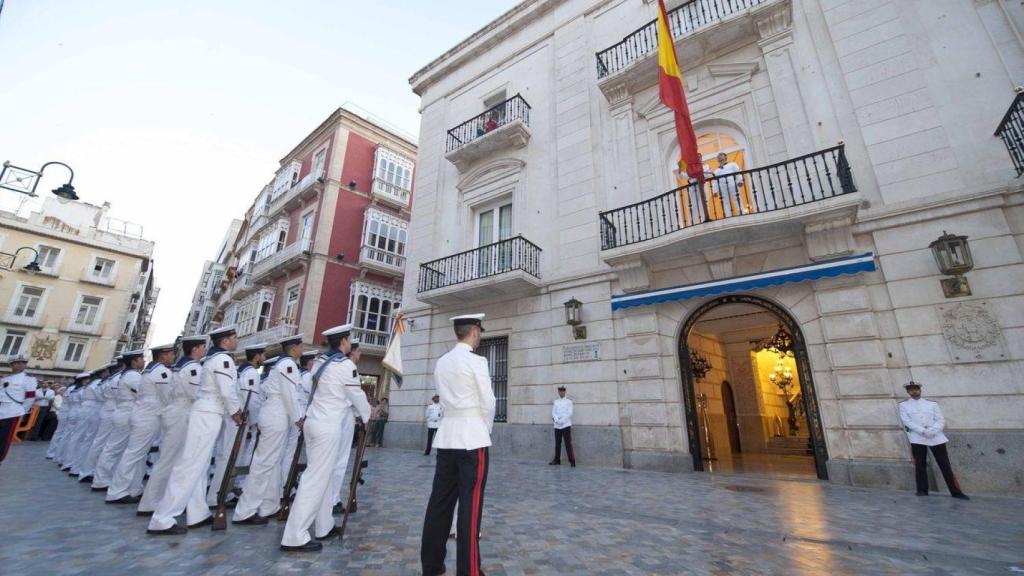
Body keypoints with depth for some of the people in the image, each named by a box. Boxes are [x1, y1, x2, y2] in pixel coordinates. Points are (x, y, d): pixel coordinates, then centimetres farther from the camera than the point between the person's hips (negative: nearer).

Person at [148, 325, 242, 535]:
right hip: (208, 416, -10)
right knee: (190, 466, -7)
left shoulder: (213, 357, 17)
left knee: (199, 466, 12)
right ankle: (162, 520, -3)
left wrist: (235, 408, 13)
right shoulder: (223, 358, -13)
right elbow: (227, 391, -19)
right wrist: (235, 411, -4)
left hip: (204, 414, 10)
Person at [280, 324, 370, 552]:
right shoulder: (346, 364, -14)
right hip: (328, 427, -9)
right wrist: (367, 415, 14)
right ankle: (295, 537, 2)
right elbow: (357, 396, -5)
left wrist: (354, 413, 24)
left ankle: (324, 527, 25)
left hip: (313, 422, 9)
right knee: (316, 479, -3)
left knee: (324, 476, 15)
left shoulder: (320, 361, 10)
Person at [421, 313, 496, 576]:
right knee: (470, 504, 1)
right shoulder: (476, 361, -11)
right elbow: (488, 403, -10)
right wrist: (486, 431, 9)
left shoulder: (441, 362, 9)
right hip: (472, 437, -7)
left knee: (440, 500, 13)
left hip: (447, 436, 7)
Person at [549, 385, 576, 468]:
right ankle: (557, 460, 17)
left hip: (566, 425, -3)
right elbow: (553, 412, 6)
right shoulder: (555, 402, 13)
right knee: (557, 443, 7)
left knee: (568, 443, -6)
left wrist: (562, 421, -13)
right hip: (557, 426, 3)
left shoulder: (569, 402, 4)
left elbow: (569, 413, -5)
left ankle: (572, 461, 0)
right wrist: (556, 420, -12)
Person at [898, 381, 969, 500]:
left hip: (936, 436, 2)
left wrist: (933, 430, -13)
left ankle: (956, 492, 11)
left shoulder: (932, 404, 14)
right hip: (917, 437, -2)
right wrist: (923, 431, -16)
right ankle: (922, 490, 6)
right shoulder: (903, 405, 8)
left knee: (945, 465, 2)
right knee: (920, 464, -2)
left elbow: (940, 420, 5)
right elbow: (906, 421, -3)